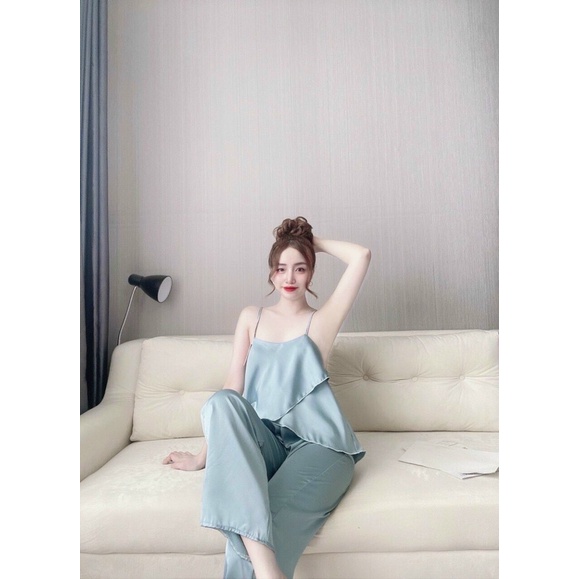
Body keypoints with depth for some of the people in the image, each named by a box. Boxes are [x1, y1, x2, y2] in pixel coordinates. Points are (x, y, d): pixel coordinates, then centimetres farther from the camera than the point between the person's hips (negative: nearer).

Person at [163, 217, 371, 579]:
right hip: (265, 443, 4)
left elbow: (361, 257, -7)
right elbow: (234, 386, 11)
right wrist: (205, 456, 9)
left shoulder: (321, 322, 4)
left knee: (274, 518, -37)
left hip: (318, 444, -3)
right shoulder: (251, 318, 14)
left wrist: (316, 242, 9)